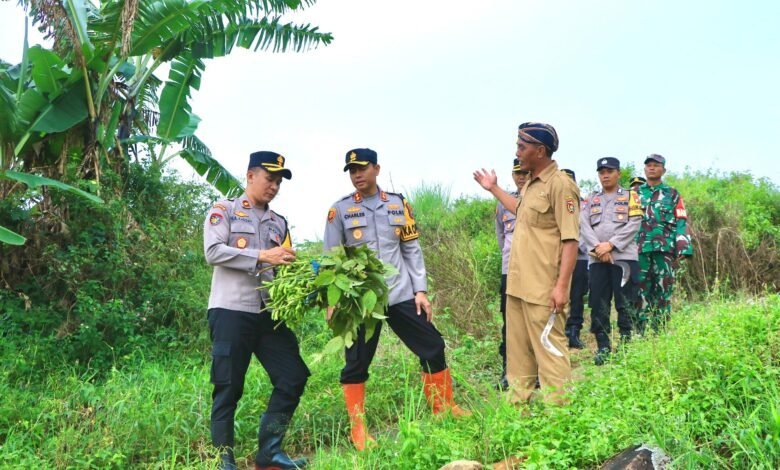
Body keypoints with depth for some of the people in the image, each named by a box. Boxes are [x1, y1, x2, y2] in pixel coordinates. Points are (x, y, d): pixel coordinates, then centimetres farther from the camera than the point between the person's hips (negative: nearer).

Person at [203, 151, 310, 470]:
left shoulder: (279, 223, 19)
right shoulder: (224, 210, 2)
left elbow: (285, 268, 16)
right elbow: (213, 252, -13)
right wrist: (262, 256, -18)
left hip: (268, 313, 6)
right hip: (231, 311, -6)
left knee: (293, 377, 2)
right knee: (228, 388, -1)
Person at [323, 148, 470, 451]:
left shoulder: (398, 204, 8)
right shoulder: (340, 210, 0)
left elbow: (412, 250, 9)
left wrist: (420, 290, 3)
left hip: (401, 295, 3)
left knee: (433, 348, 7)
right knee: (357, 363, 2)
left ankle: (444, 408, 26)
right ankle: (358, 429, 16)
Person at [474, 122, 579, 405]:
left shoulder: (560, 185, -14)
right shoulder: (531, 184, 14)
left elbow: (570, 240, -19)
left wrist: (561, 286, -24)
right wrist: (493, 188, 37)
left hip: (543, 289, -10)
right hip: (518, 284, 10)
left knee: (549, 350, -1)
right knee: (518, 350, 16)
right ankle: (517, 403, 28)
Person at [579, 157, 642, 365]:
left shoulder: (631, 197, 8)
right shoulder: (591, 199, 16)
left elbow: (633, 225, -4)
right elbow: (583, 225, 3)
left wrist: (610, 244, -13)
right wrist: (597, 247, -12)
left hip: (624, 257, -3)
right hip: (597, 260, 3)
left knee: (625, 304, -2)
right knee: (598, 304, 2)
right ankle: (603, 347, 10)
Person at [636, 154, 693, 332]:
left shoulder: (672, 195, 13)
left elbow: (681, 223, 7)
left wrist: (682, 248, -5)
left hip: (665, 250, 0)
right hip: (639, 250, 0)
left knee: (663, 291, 0)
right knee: (640, 291, -1)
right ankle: (638, 331, 3)